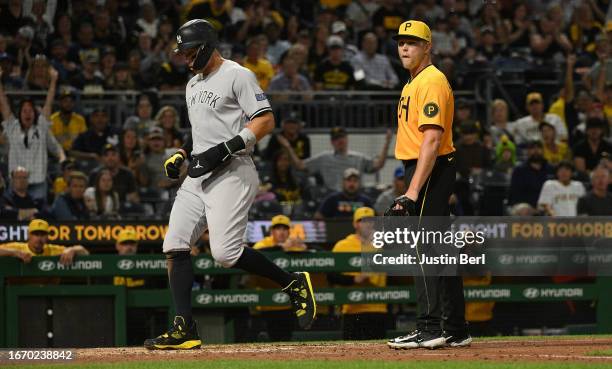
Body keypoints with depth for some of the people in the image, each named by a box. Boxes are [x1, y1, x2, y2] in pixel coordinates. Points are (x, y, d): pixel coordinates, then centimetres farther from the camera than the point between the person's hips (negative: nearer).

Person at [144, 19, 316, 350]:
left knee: (225, 253, -18)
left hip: (231, 173, -9)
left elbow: (265, 121, -13)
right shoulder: (193, 85, 20)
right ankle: (184, 329, -3)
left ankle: (293, 283, 1)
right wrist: (181, 153, 14)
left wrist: (226, 148, -21)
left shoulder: (238, 76, -7)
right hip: (197, 176, 9)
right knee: (175, 246, -3)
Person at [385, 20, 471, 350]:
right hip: (424, 171, 11)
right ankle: (455, 330, 15)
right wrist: (412, 188, 20)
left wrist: (413, 191, -27)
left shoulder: (432, 81, -14)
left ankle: (430, 328, -17)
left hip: (430, 172, -11)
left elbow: (432, 140, -22)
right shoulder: (414, 83, 19)